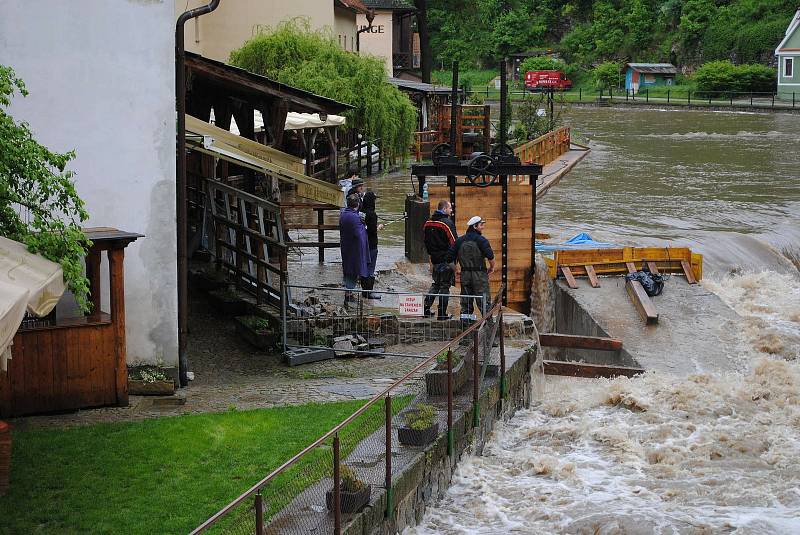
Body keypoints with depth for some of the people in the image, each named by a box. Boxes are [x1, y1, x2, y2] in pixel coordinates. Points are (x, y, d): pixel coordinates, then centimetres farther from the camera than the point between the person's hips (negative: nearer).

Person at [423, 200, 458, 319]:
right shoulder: (447, 223, -15)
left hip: (434, 259, 7)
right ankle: (442, 313, 3)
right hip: (446, 260, -7)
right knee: (445, 285, 1)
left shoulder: (428, 223, 8)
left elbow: (426, 241, 15)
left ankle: (426, 307, 13)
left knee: (436, 283, 20)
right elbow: (454, 242, -17)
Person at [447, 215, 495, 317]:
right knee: (484, 301, 0)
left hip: (465, 274, 5)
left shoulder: (460, 241, 7)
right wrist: (492, 267, -1)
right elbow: (490, 256, -19)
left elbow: (450, 257, 6)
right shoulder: (481, 240, -9)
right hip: (479, 274, -5)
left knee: (465, 302, 11)